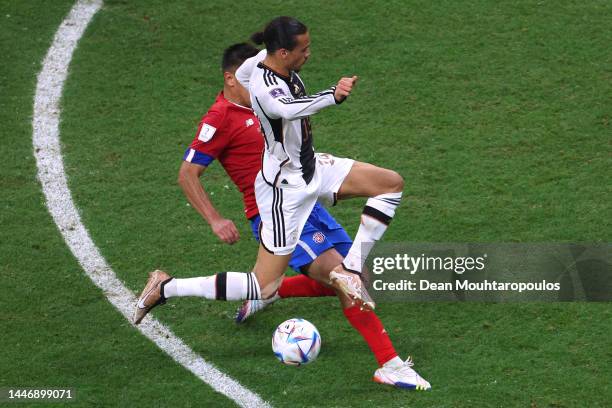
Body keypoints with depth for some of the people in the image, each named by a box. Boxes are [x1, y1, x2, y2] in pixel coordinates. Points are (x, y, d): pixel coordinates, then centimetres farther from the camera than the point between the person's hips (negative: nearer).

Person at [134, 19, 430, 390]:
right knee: (263, 289, -1)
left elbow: (241, 72, 17)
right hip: (285, 188, -9)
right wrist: (333, 96, -71)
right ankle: (166, 288, 10)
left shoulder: (271, 59, -6)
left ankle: (350, 269, 7)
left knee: (392, 183, 6)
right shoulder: (264, 87, -33)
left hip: (309, 168, 9)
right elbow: (287, 109, -57)